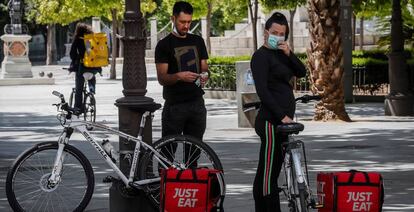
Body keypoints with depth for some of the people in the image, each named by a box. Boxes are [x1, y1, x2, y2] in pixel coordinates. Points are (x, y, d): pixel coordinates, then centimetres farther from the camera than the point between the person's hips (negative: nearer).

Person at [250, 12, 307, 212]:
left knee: (264, 173, 11)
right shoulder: (261, 56, -9)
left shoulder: (280, 54, 17)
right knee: (269, 175, -11)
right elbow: (262, 90, -18)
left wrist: (289, 54, -9)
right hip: (271, 121, -9)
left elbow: (301, 72, 8)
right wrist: (281, 115, -22)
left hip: (281, 120, 9)